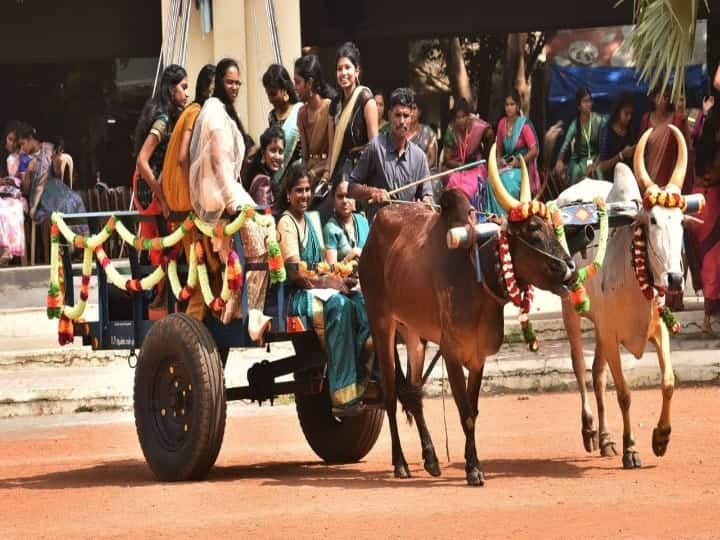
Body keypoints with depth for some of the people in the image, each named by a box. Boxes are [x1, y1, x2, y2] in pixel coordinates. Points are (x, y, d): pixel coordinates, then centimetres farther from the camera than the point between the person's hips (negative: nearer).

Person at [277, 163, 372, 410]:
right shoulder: (286, 223, -7)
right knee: (339, 305, -34)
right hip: (300, 295, -7)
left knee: (363, 303, -20)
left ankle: (363, 384, -21)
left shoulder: (313, 218, 18)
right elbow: (295, 273, -14)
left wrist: (339, 276, 0)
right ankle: (343, 394, -36)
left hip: (322, 286, 7)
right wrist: (329, 282, -19)